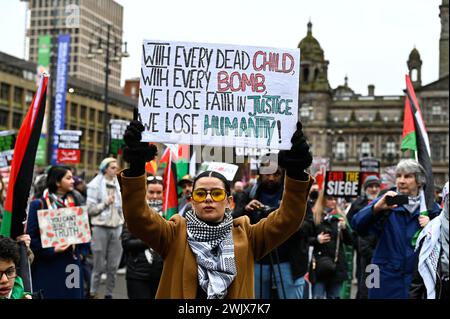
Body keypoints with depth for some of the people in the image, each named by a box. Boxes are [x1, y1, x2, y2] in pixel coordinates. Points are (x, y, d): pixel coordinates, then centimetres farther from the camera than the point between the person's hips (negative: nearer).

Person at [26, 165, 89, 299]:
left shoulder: (73, 202, 8)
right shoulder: (39, 205, -9)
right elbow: (31, 237, -11)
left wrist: (82, 252, 4)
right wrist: (51, 250, -19)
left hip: (72, 263, 5)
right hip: (47, 265, -5)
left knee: (73, 295, 8)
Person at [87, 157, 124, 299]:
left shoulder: (118, 184, 13)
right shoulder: (95, 185, -2)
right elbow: (90, 209, -6)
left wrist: (122, 224, 13)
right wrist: (105, 203, -15)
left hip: (116, 228, 4)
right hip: (100, 228, -4)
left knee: (113, 266, 4)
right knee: (99, 266, -1)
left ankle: (109, 294, 14)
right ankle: (93, 293, 11)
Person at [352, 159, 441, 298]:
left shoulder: (431, 208, 4)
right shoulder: (388, 202, -1)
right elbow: (357, 225, -15)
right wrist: (376, 207, -32)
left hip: (417, 278, 1)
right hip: (386, 278, -1)